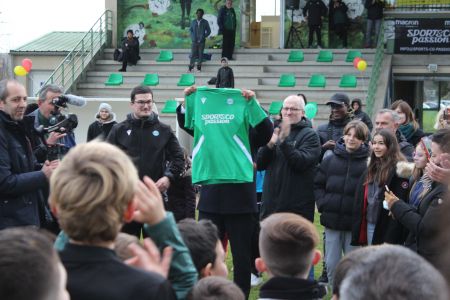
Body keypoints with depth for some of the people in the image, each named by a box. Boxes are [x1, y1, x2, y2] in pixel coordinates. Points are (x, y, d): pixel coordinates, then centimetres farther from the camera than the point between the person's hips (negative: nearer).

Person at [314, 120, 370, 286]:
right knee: (331, 264, 8)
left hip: (355, 223, -3)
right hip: (331, 221, 3)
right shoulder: (330, 160, 5)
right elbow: (318, 184, 12)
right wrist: (322, 204, 0)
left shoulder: (368, 162, -6)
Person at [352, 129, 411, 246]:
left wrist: (391, 236, -19)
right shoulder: (371, 168, 14)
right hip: (369, 225, 8)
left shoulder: (399, 169, -11)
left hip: (386, 227, -8)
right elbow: (360, 200, 16)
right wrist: (357, 231, 11)